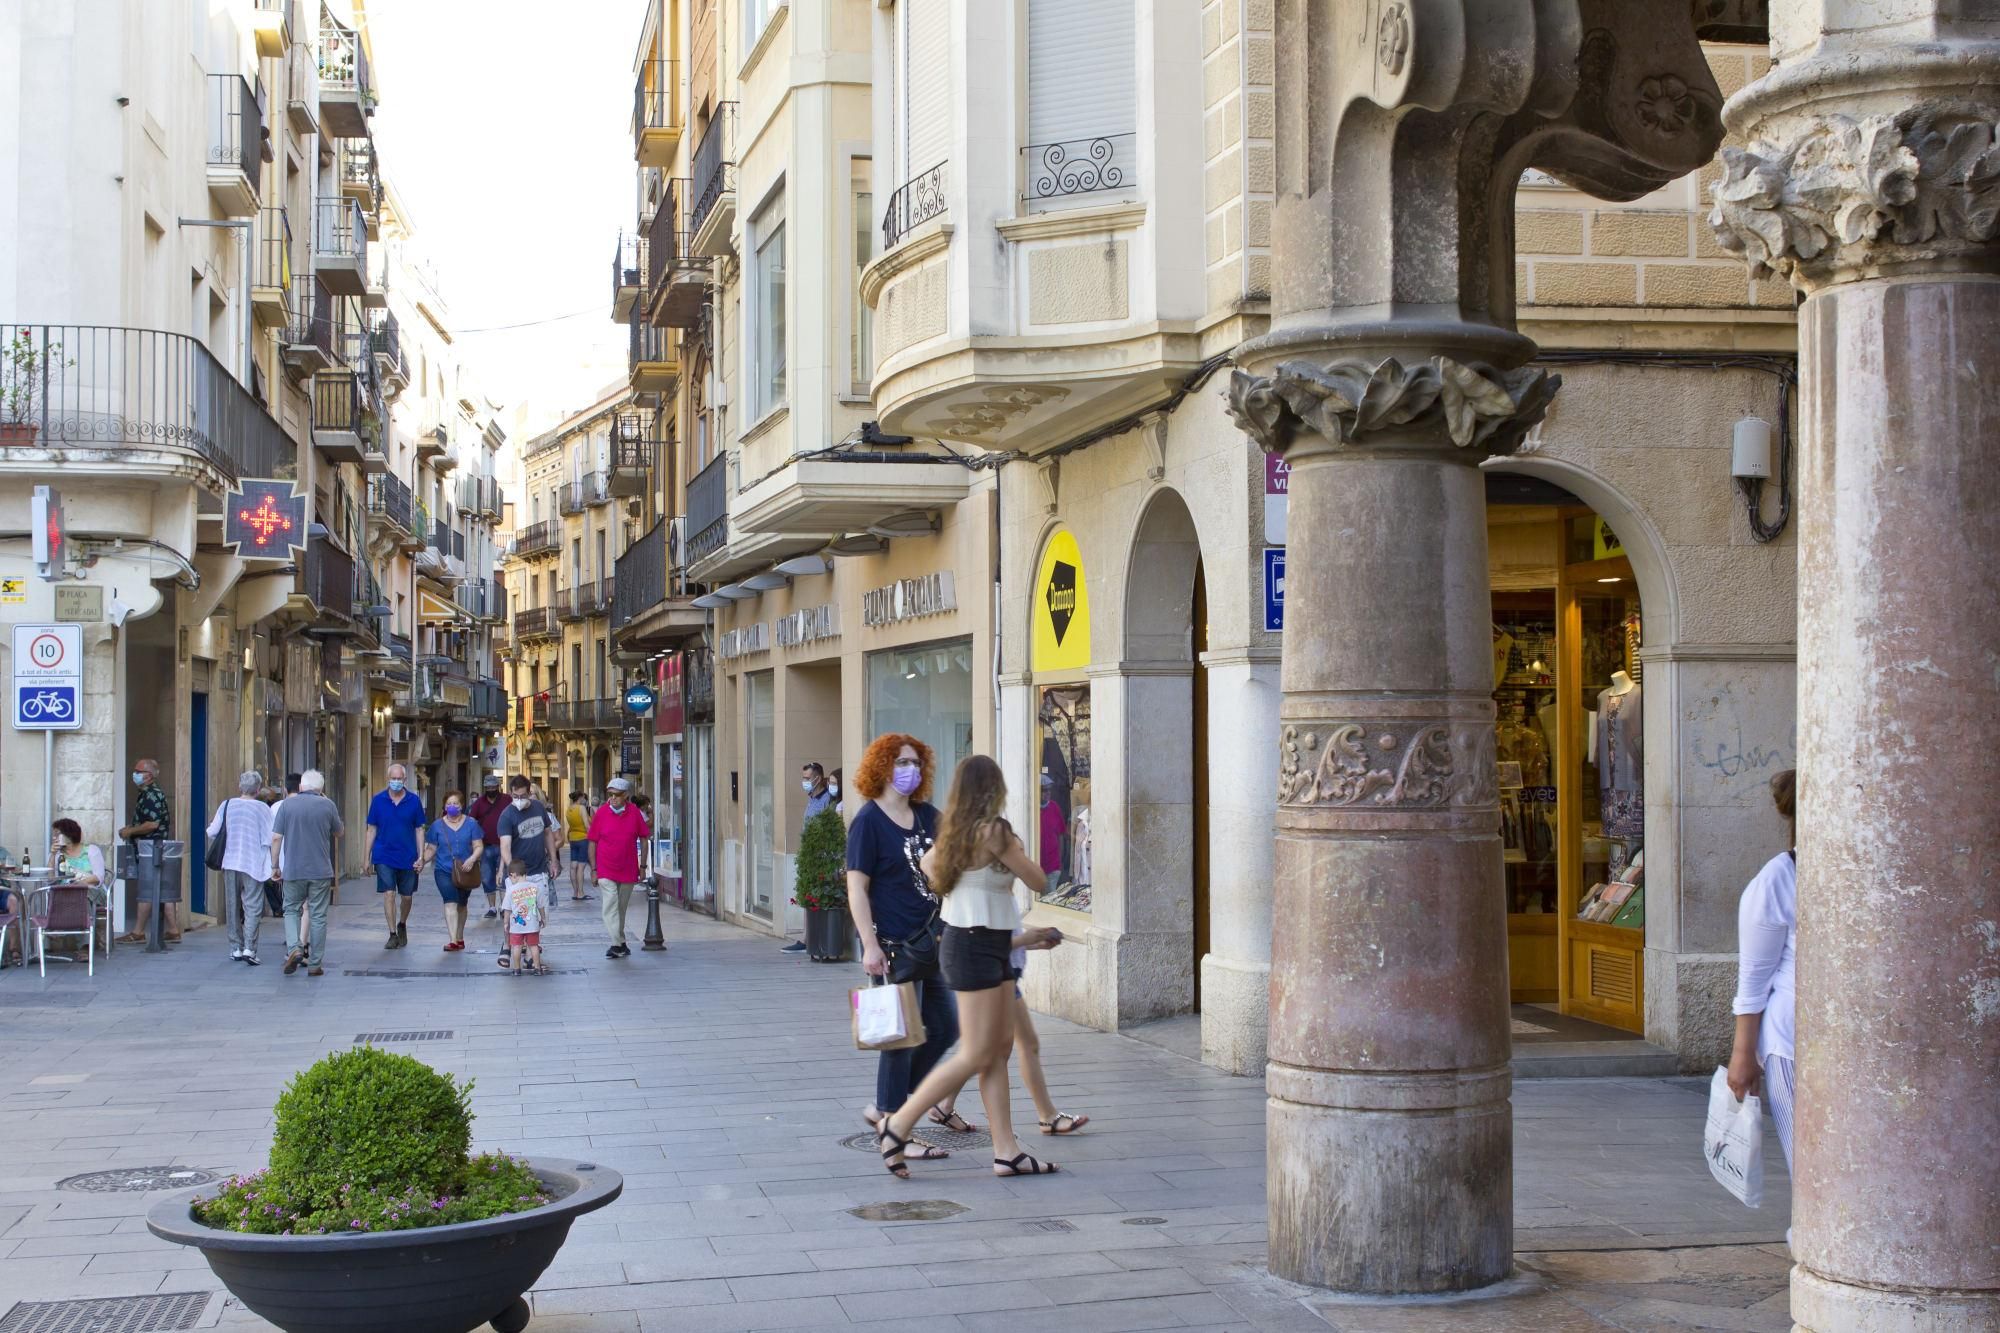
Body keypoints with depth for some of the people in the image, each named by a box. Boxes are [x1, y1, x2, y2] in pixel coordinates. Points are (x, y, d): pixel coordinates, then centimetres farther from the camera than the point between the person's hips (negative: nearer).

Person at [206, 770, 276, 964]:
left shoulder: (227, 805, 1)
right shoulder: (262, 809, -6)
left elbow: (212, 832, 6)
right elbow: (268, 840, -7)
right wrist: (269, 867, 4)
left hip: (230, 863, 3)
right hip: (253, 865, -3)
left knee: (233, 907, 13)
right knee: (253, 908, -3)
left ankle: (236, 948, 17)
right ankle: (249, 948, -15)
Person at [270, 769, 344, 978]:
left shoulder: (286, 804, -1)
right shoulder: (327, 806, -2)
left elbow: (276, 838, -2)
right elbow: (339, 832, 14)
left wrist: (275, 866, 7)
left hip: (293, 869, 0)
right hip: (320, 870, 0)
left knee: (291, 910, 15)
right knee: (317, 915, 6)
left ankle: (294, 948, -8)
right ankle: (314, 964, 8)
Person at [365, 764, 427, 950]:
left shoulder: (414, 801, -1)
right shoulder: (378, 800, 0)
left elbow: (419, 830, 3)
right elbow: (372, 830, 4)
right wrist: (367, 857, 2)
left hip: (407, 857, 1)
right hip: (384, 856, -1)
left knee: (406, 896, 10)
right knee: (388, 894, -9)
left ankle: (402, 926, 35)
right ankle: (393, 934, -4)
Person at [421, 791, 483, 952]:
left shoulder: (471, 824, -1)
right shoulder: (437, 825, 0)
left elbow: (478, 846, -3)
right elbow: (431, 849, 4)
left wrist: (472, 859, -22)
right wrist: (421, 862, -12)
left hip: (465, 872, 2)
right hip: (444, 871, -2)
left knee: (461, 905, 17)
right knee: (450, 903, -18)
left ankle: (460, 938, 34)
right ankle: (453, 941, -26)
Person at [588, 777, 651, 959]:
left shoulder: (634, 813, -2)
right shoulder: (601, 813, -4)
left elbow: (644, 839, 7)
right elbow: (593, 842, 1)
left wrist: (642, 866, 5)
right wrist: (594, 869, 0)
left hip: (628, 870, 2)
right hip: (606, 871, -2)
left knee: (622, 909, 12)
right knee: (610, 906, -13)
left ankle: (618, 943, 24)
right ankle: (618, 944, -16)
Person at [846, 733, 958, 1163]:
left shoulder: (927, 816, 10)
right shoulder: (869, 820, -10)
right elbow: (856, 887, -13)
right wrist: (870, 945, -19)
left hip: (929, 938, 8)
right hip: (893, 945, -8)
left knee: (945, 1027, 11)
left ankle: (884, 1107, 24)